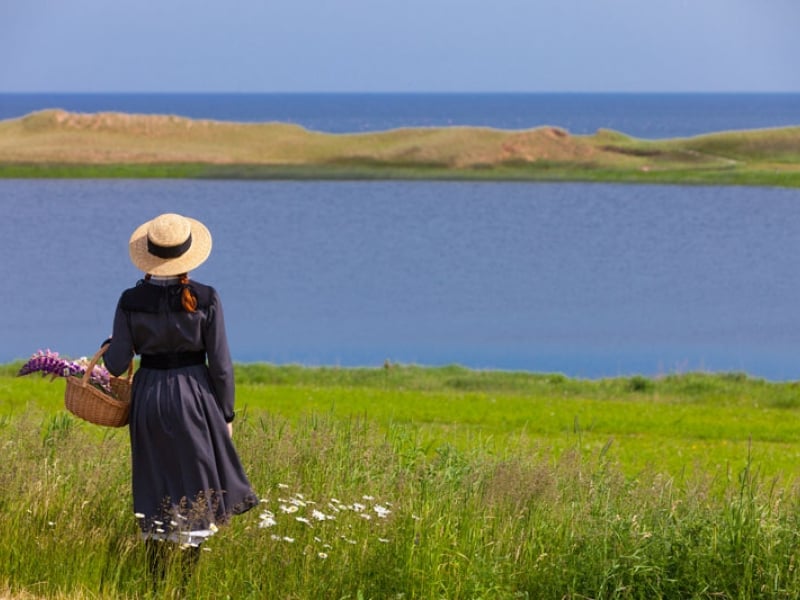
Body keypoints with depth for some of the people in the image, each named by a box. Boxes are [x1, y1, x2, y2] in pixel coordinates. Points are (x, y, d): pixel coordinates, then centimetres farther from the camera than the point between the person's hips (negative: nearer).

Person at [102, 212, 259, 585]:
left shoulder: (130, 301, -7)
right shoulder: (205, 300, -11)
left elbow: (116, 365, -5)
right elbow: (220, 365, -7)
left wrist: (108, 347, 18)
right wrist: (226, 414, 4)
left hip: (148, 398, 2)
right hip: (195, 396, -2)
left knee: (155, 490, 14)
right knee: (195, 488, 9)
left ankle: (157, 580, 19)